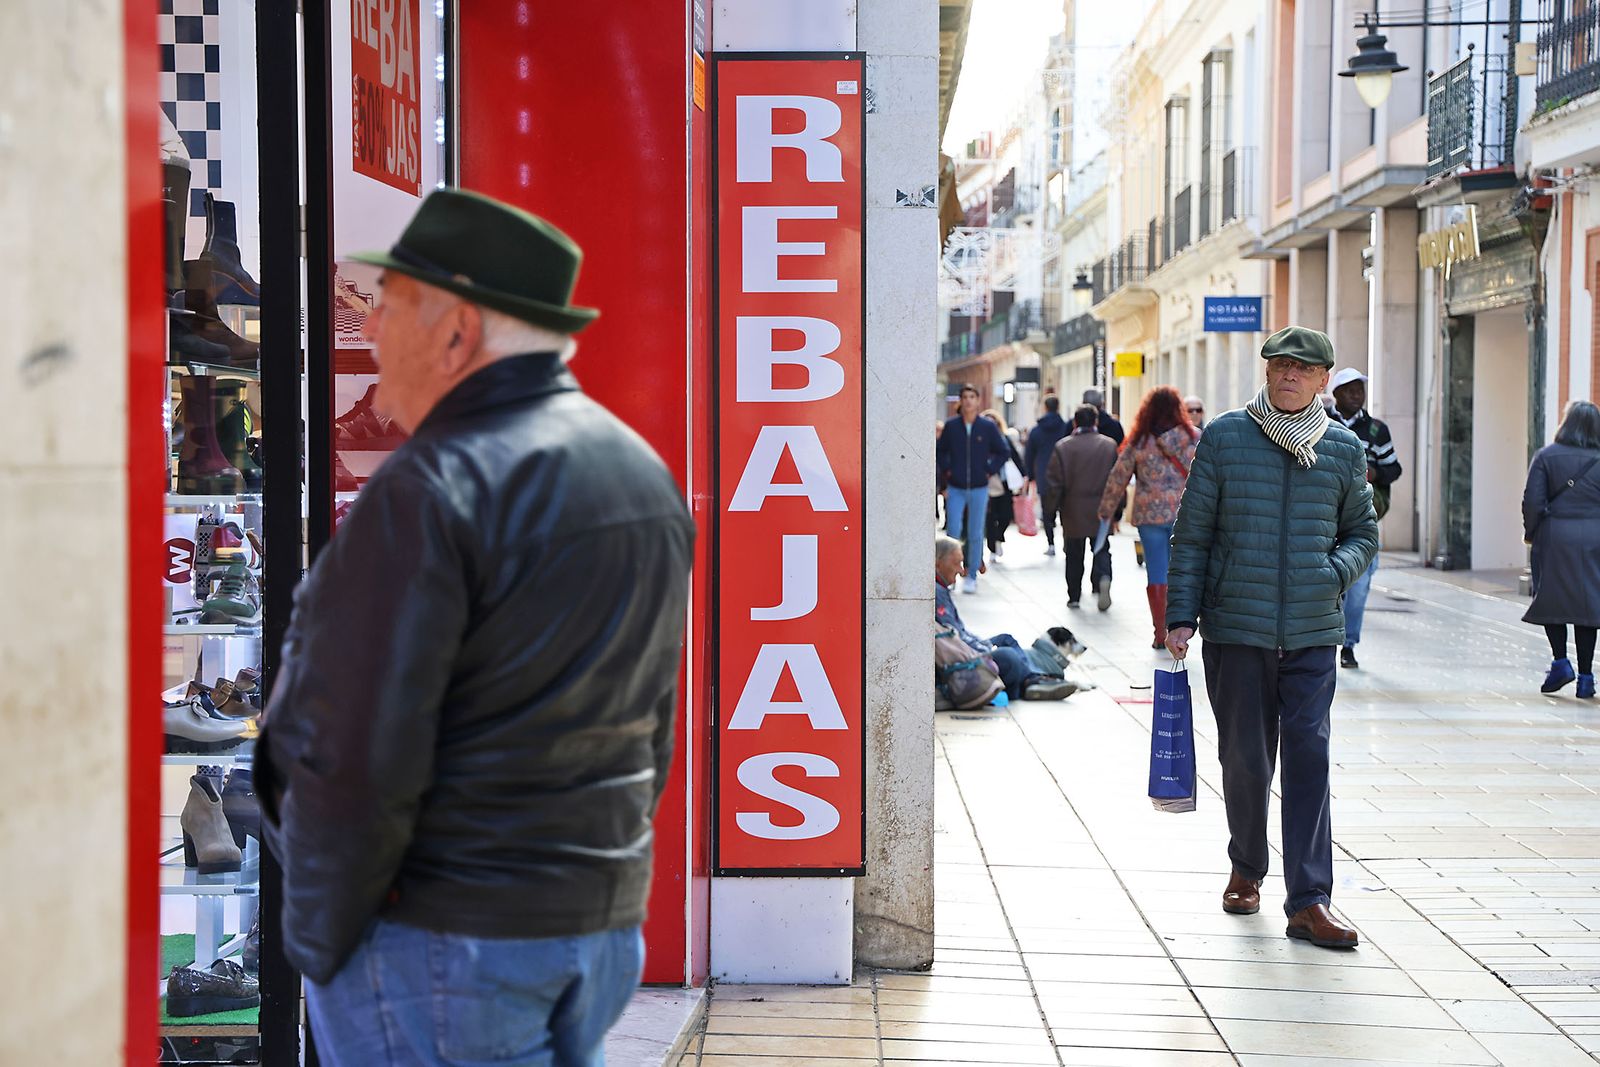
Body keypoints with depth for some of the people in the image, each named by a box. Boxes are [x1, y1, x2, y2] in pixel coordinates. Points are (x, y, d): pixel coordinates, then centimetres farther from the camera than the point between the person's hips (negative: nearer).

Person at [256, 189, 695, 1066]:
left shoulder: (431, 491, -19)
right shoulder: (644, 473, 7)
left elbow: (352, 755, -20)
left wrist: (319, 944, -8)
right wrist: (598, 882, 18)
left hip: (442, 932, -8)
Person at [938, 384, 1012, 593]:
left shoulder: (988, 427, -2)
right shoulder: (951, 425, 0)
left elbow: (1004, 452, 6)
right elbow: (940, 451, 13)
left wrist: (990, 470, -1)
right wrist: (946, 470, 2)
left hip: (979, 489, 0)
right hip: (955, 488, 0)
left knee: (976, 534, 5)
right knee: (953, 530, -7)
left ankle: (972, 576, 14)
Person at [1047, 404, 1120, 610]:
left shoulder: (1063, 447, -6)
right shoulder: (1110, 445, -1)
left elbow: (1054, 481, -7)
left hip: (1073, 511, -1)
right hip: (1101, 511, 1)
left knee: (1074, 555, 11)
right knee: (1101, 549, 11)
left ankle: (1074, 595, 14)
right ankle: (1103, 578, -17)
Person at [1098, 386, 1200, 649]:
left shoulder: (1139, 442, 0)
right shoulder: (1194, 437, -2)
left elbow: (1117, 479, 5)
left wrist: (1106, 512, 15)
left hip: (1149, 514, 1)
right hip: (1185, 513, -1)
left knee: (1156, 574, 6)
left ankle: (1160, 634, 8)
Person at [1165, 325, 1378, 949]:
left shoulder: (1344, 448, 7)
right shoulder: (1224, 437, 1)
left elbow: (1363, 533, 17)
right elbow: (1192, 534, 3)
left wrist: (1335, 570, -5)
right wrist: (1180, 615, -3)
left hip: (1314, 635, 1)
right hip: (1235, 629, -1)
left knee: (1308, 757, -6)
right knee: (1245, 759, 8)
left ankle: (1309, 901, -3)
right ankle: (1246, 870, 32)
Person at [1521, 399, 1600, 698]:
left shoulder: (1547, 456, -4)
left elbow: (1533, 500, -7)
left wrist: (1530, 533, 7)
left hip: (1555, 536, -2)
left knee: (1551, 601, 10)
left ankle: (1560, 661, -5)